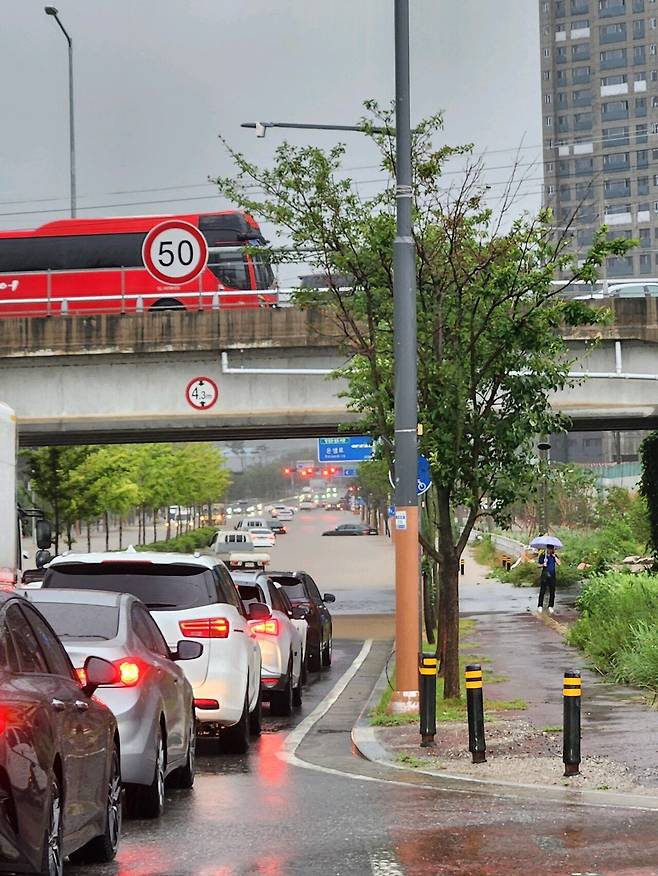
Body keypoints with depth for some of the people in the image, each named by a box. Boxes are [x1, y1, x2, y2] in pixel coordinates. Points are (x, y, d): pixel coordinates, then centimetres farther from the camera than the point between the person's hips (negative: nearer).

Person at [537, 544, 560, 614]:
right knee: (542, 591, -5)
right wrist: (543, 565, -16)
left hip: (552, 575, 2)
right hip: (545, 575, -2)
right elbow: (539, 565, 4)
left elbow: (558, 563, -4)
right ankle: (540, 606, 0)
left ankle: (550, 606, 10)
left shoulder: (554, 555, 8)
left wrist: (554, 556, -8)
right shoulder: (543, 555, 1)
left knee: (552, 591, 3)